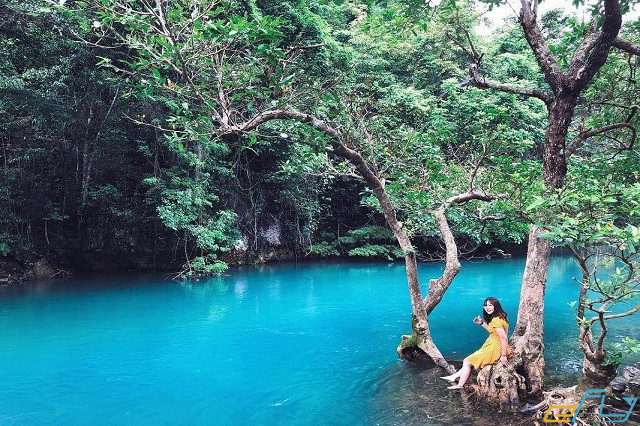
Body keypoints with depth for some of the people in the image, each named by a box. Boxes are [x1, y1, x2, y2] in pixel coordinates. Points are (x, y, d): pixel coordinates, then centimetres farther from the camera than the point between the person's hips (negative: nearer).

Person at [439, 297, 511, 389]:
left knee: (467, 361, 4)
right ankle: (455, 376, 28)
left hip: (494, 350, -10)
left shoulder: (496, 320, -24)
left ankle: (460, 385, 16)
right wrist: (482, 323, 11)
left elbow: (504, 338, -27)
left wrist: (504, 356, -24)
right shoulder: (498, 317, 7)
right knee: (470, 360, 22)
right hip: (492, 348, 10)